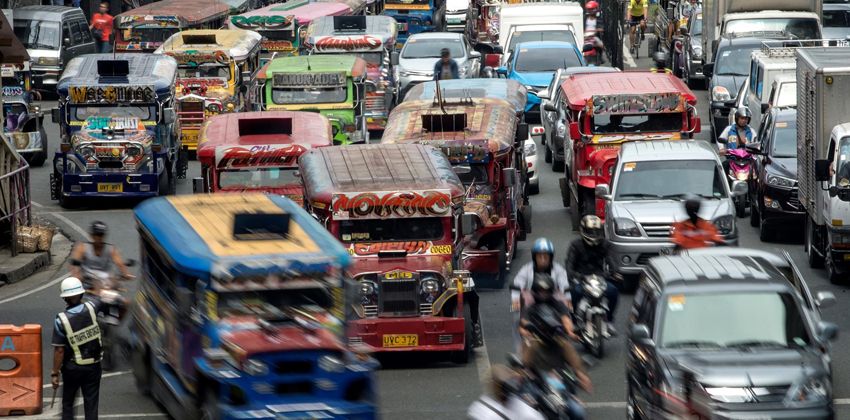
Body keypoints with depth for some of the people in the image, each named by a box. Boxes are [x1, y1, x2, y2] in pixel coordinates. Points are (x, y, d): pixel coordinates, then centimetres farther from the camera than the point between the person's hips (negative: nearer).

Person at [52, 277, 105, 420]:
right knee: (91, 403, 7)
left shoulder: (61, 320, -20)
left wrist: (55, 373, -9)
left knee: (67, 403, 16)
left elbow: (59, 350, -18)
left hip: (72, 368, -2)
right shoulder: (91, 308, -12)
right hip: (93, 366, 2)